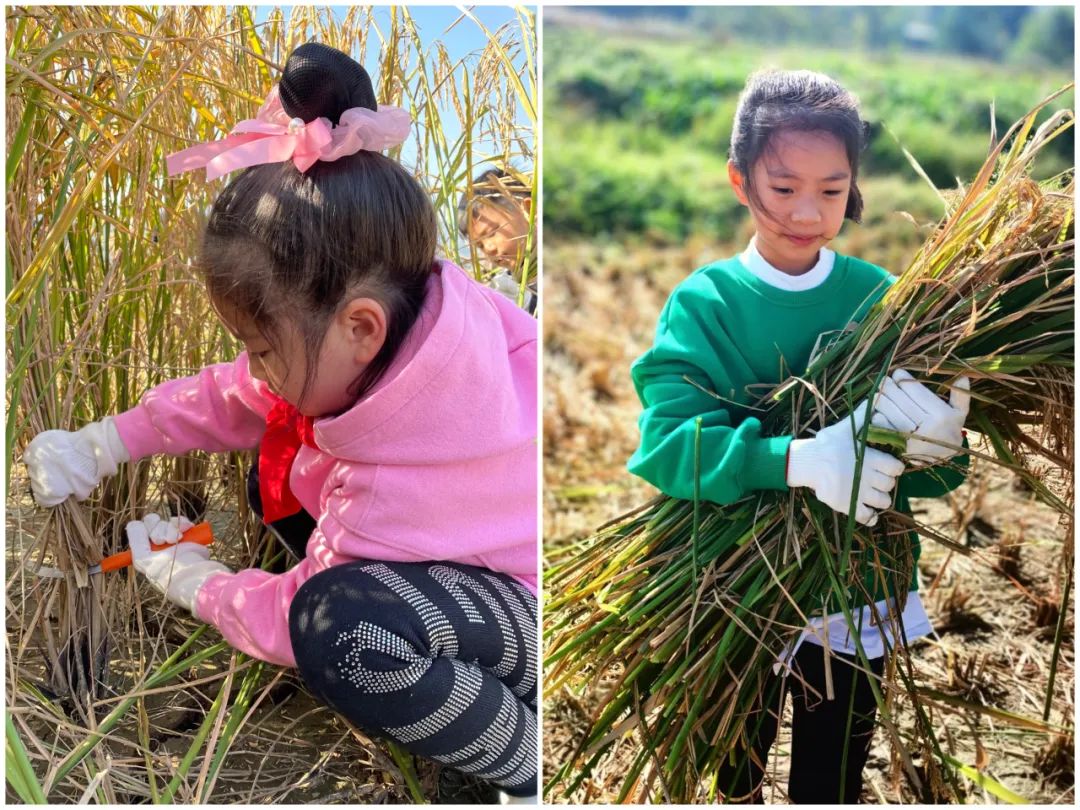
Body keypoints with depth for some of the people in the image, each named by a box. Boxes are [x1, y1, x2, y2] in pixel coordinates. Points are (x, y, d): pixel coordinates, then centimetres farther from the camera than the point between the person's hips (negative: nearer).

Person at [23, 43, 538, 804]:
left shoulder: (400, 481, -36)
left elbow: (304, 619, -20)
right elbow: (234, 397, 3)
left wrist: (191, 580, -1)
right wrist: (103, 444, 2)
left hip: (532, 612, -9)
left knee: (343, 627, -36)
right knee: (279, 480, 8)